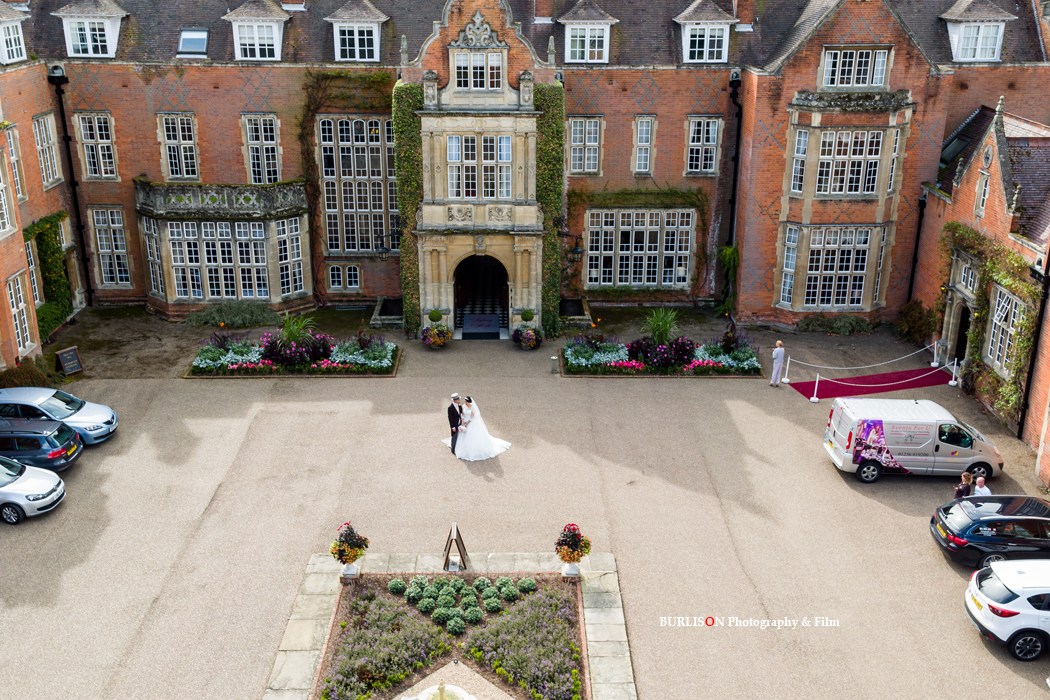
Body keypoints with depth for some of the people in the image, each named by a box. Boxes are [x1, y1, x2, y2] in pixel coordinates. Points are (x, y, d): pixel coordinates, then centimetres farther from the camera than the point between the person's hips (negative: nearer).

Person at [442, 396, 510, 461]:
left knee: (474, 437, 0)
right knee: (465, 437, 10)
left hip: (471, 423, -6)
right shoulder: (464, 407, -2)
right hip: (465, 423, 6)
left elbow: (472, 418, -17)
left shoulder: (473, 407, -18)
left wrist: (466, 424, -17)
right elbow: (463, 416, 0)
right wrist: (462, 424, -10)